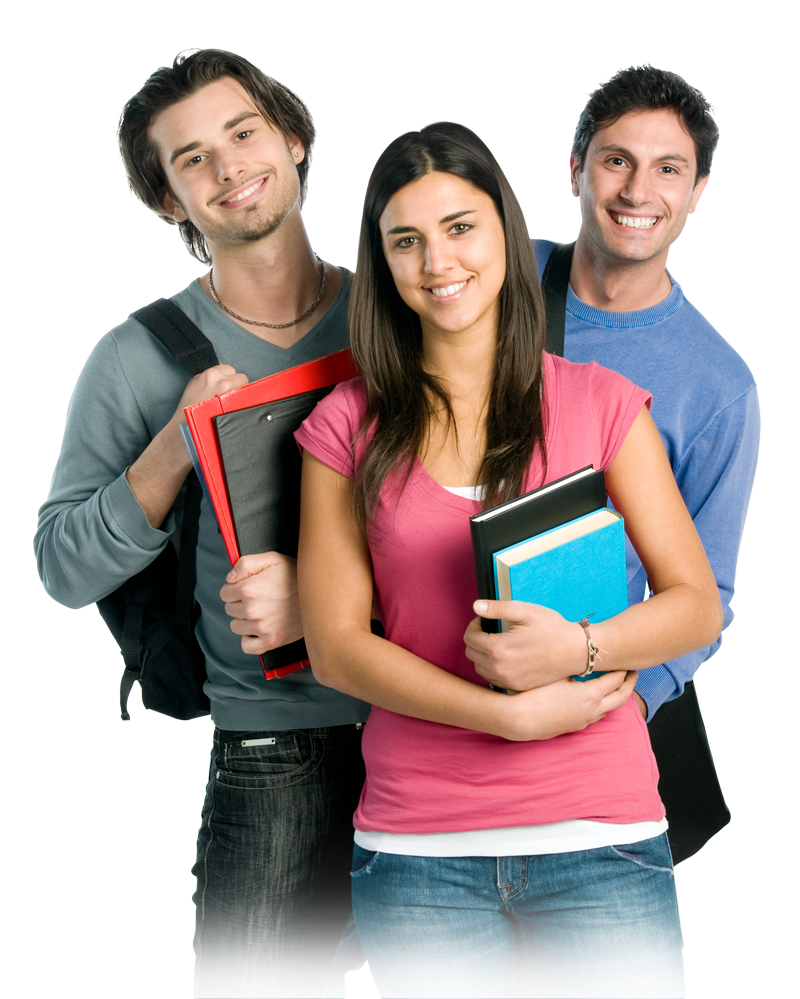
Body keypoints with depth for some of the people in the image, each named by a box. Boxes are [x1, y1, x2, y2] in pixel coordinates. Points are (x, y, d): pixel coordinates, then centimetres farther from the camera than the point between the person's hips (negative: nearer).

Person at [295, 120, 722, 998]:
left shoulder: (600, 404, 4)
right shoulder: (348, 426, 4)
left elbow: (696, 605, 2)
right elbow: (335, 646, -1)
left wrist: (579, 645, -18)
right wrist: (510, 713, -13)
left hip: (601, 841, 0)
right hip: (416, 851, 0)